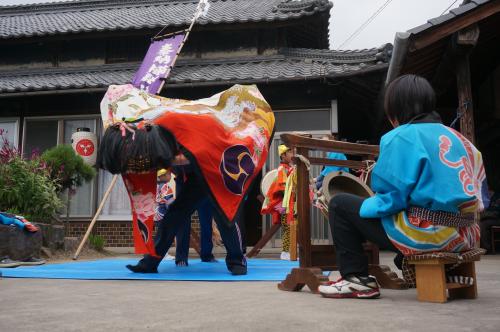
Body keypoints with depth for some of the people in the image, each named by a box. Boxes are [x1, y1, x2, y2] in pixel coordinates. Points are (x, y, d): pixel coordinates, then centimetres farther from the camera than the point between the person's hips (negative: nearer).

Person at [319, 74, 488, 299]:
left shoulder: (400, 137, -10)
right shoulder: (455, 136, 12)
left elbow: (392, 196, -17)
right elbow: (479, 193, 15)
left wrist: (364, 207, 1)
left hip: (425, 234, -8)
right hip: (463, 234, 8)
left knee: (340, 204, 4)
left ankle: (357, 278, 3)